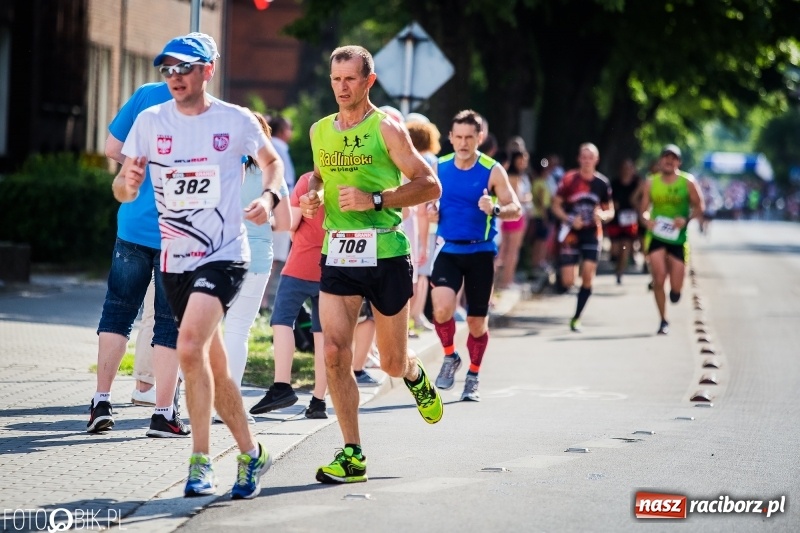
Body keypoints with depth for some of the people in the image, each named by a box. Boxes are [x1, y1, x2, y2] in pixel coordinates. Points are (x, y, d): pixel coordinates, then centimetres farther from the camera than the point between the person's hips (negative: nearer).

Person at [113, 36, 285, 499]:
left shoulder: (236, 121, -4)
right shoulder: (151, 121, 2)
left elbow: (272, 161, 14)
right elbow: (123, 191, 2)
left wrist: (270, 196, -6)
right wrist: (128, 182, -22)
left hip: (224, 256, -4)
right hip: (176, 261, 4)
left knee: (190, 347, -24)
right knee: (214, 367, 12)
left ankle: (201, 461, -18)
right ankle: (251, 453, 28)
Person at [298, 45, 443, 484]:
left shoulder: (386, 128, -6)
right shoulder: (320, 131, 10)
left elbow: (429, 185, -9)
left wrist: (376, 200, -19)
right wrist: (311, 196, 6)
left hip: (385, 253, -3)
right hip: (337, 254, 4)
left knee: (392, 363, 7)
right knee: (334, 352, -12)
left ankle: (415, 376, 46)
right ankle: (353, 455, -5)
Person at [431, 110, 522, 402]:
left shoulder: (493, 171, -5)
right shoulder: (439, 168, 3)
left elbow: (515, 209, -6)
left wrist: (495, 209, -27)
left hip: (480, 251, -1)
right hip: (448, 249, 1)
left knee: (477, 320, 6)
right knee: (442, 308, -21)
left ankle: (473, 377, 26)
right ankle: (450, 357, 6)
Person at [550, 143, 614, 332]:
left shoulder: (602, 183, 3)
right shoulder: (569, 180, -5)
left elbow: (610, 210, 12)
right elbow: (556, 205, 1)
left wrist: (603, 215, -11)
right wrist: (570, 219, -16)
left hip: (592, 233, 2)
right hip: (571, 233, -2)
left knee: (588, 278, -8)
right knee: (568, 282, -8)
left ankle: (576, 318, 5)